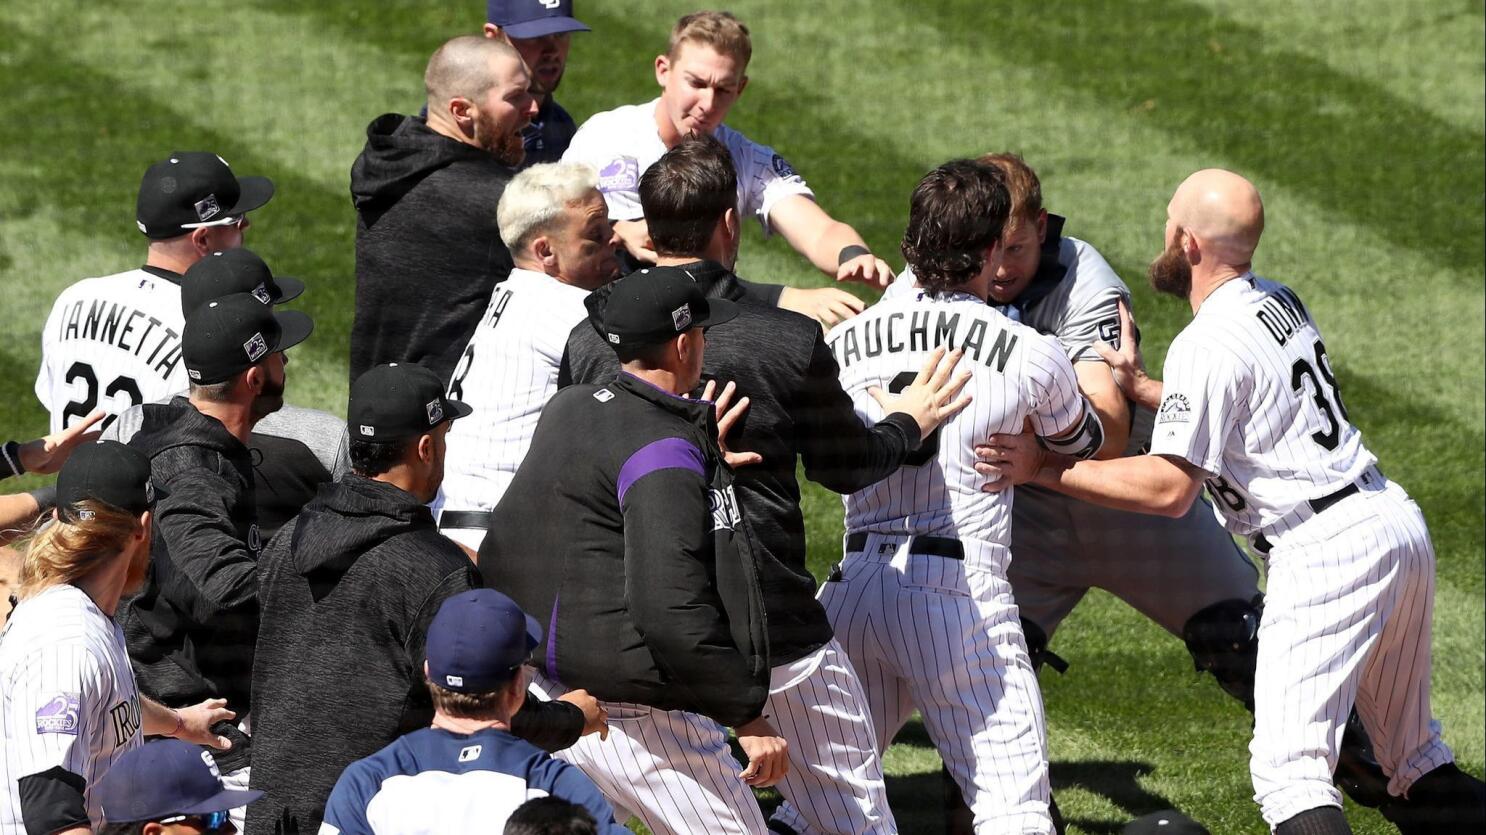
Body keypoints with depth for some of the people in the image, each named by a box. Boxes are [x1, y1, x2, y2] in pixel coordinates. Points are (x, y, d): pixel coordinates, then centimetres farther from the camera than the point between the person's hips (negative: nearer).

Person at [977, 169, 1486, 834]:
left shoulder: (1207, 346, -13)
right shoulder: (1279, 301, 14)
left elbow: (1170, 489, -18)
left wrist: (1044, 471, -14)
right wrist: (1140, 387, 14)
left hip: (1327, 550, -10)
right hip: (1397, 523, 10)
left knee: (1289, 767, -16)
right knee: (1413, 758, 19)